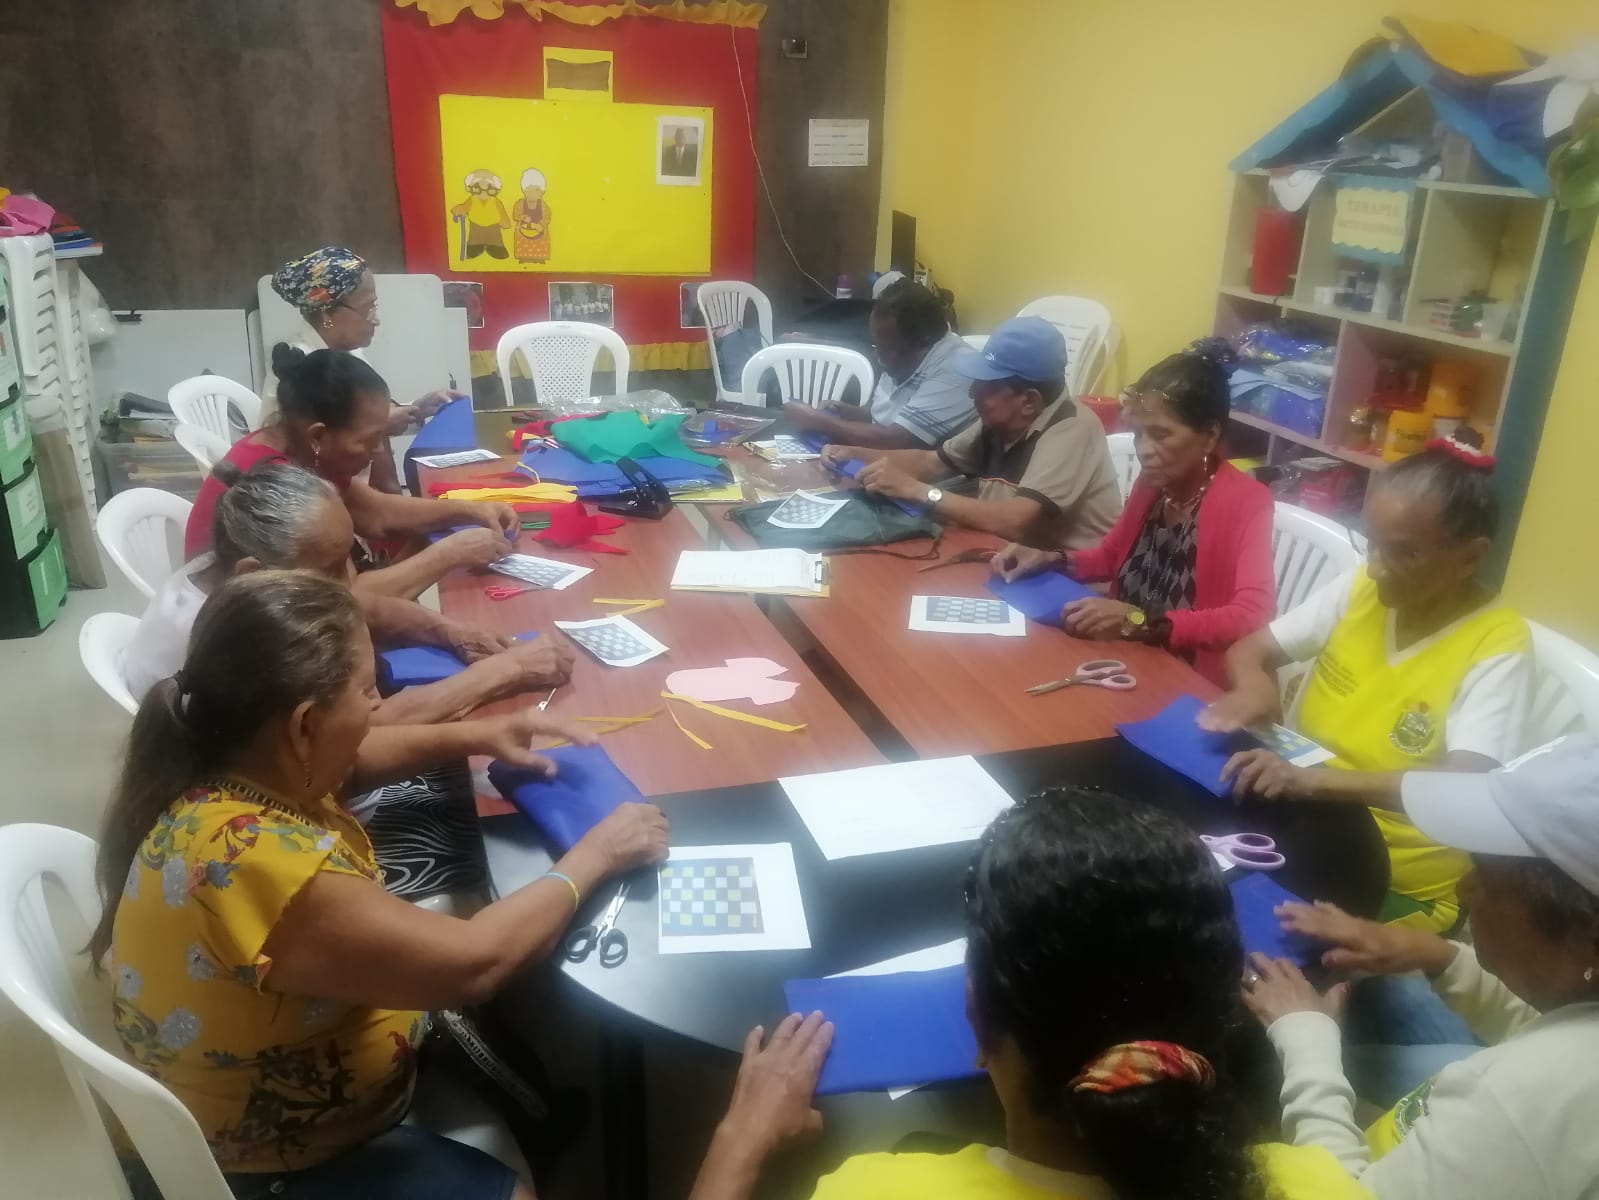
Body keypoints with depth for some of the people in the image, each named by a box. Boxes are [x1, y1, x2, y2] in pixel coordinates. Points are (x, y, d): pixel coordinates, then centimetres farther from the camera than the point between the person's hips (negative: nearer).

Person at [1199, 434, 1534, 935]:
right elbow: (1249, 649, 5)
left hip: (1398, 882, -5)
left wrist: (1313, 780, -41)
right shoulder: (1362, 586, 0)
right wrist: (1255, 690, -19)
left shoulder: (1497, 646, -15)